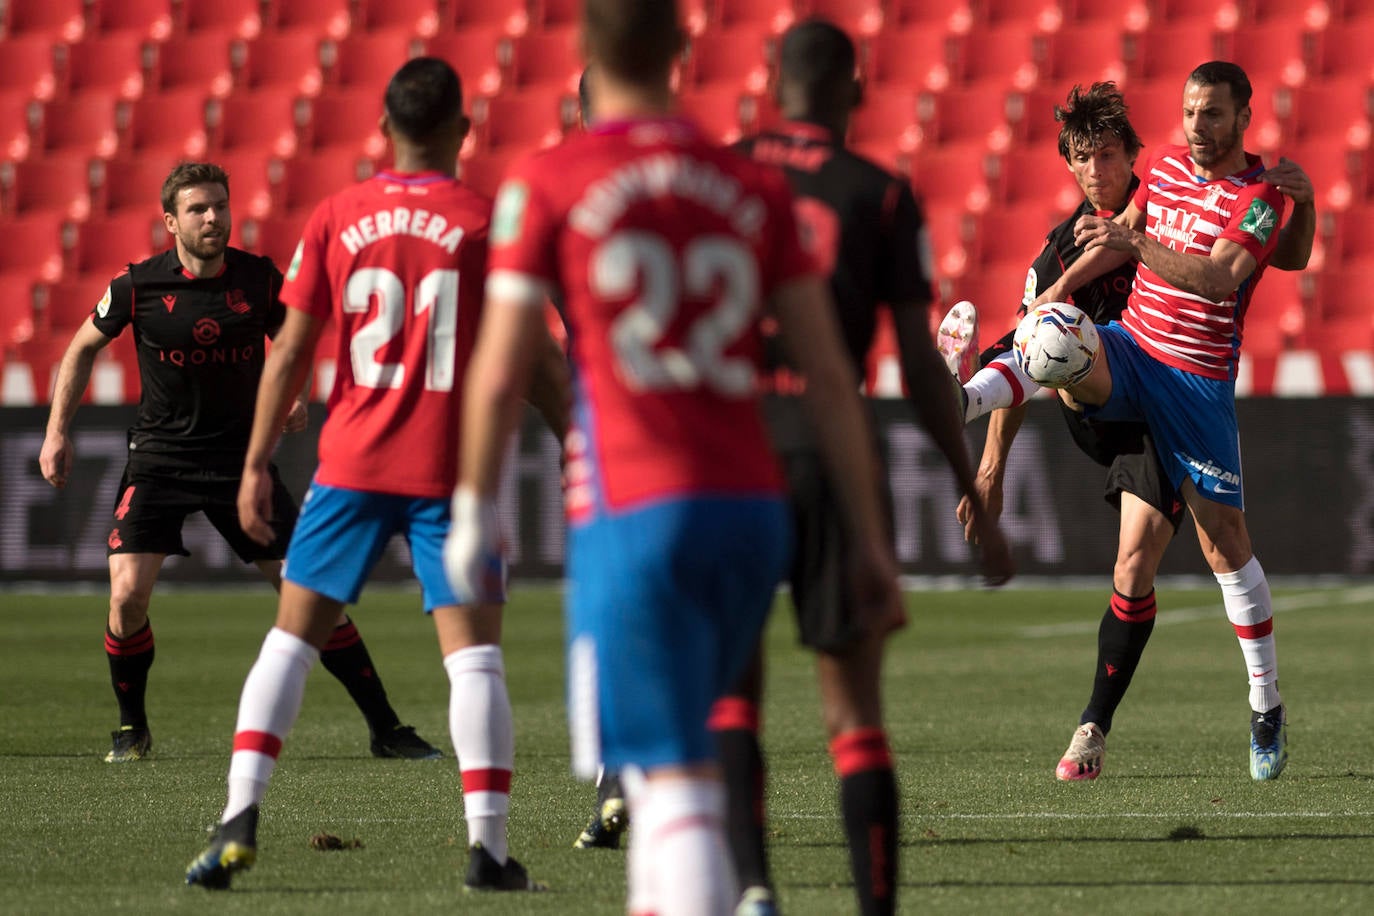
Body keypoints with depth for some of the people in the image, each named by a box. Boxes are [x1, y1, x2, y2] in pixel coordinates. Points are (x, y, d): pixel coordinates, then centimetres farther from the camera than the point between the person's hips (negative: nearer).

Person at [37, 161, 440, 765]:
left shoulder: (260, 278, -5)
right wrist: (58, 431, 3)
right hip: (160, 457, -1)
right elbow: (84, 347, 7)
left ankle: (385, 728, 5)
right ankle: (132, 729, 8)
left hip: (241, 455, 1)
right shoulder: (140, 285, -9)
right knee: (127, 592, -16)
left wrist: (297, 397, -7)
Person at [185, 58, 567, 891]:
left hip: (353, 464, 2)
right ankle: (489, 846, -9)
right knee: (475, 655, -1)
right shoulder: (488, 222, -2)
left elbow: (291, 354, 3)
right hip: (453, 473, -2)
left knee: (292, 637, 10)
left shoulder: (335, 219, 4)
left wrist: (257, 465, 8)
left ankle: (241, 821, -1)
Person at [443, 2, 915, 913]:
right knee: (676, 745, 23)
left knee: (671, 778, -7)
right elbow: (830, 377, 7)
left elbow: (498, 373, -2)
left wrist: (474, 509, 12)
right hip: (752, 506, 4)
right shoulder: (755, 188, 9)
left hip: (633, 518, -4)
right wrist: (871, 540, 11)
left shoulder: (546, 185, -1)